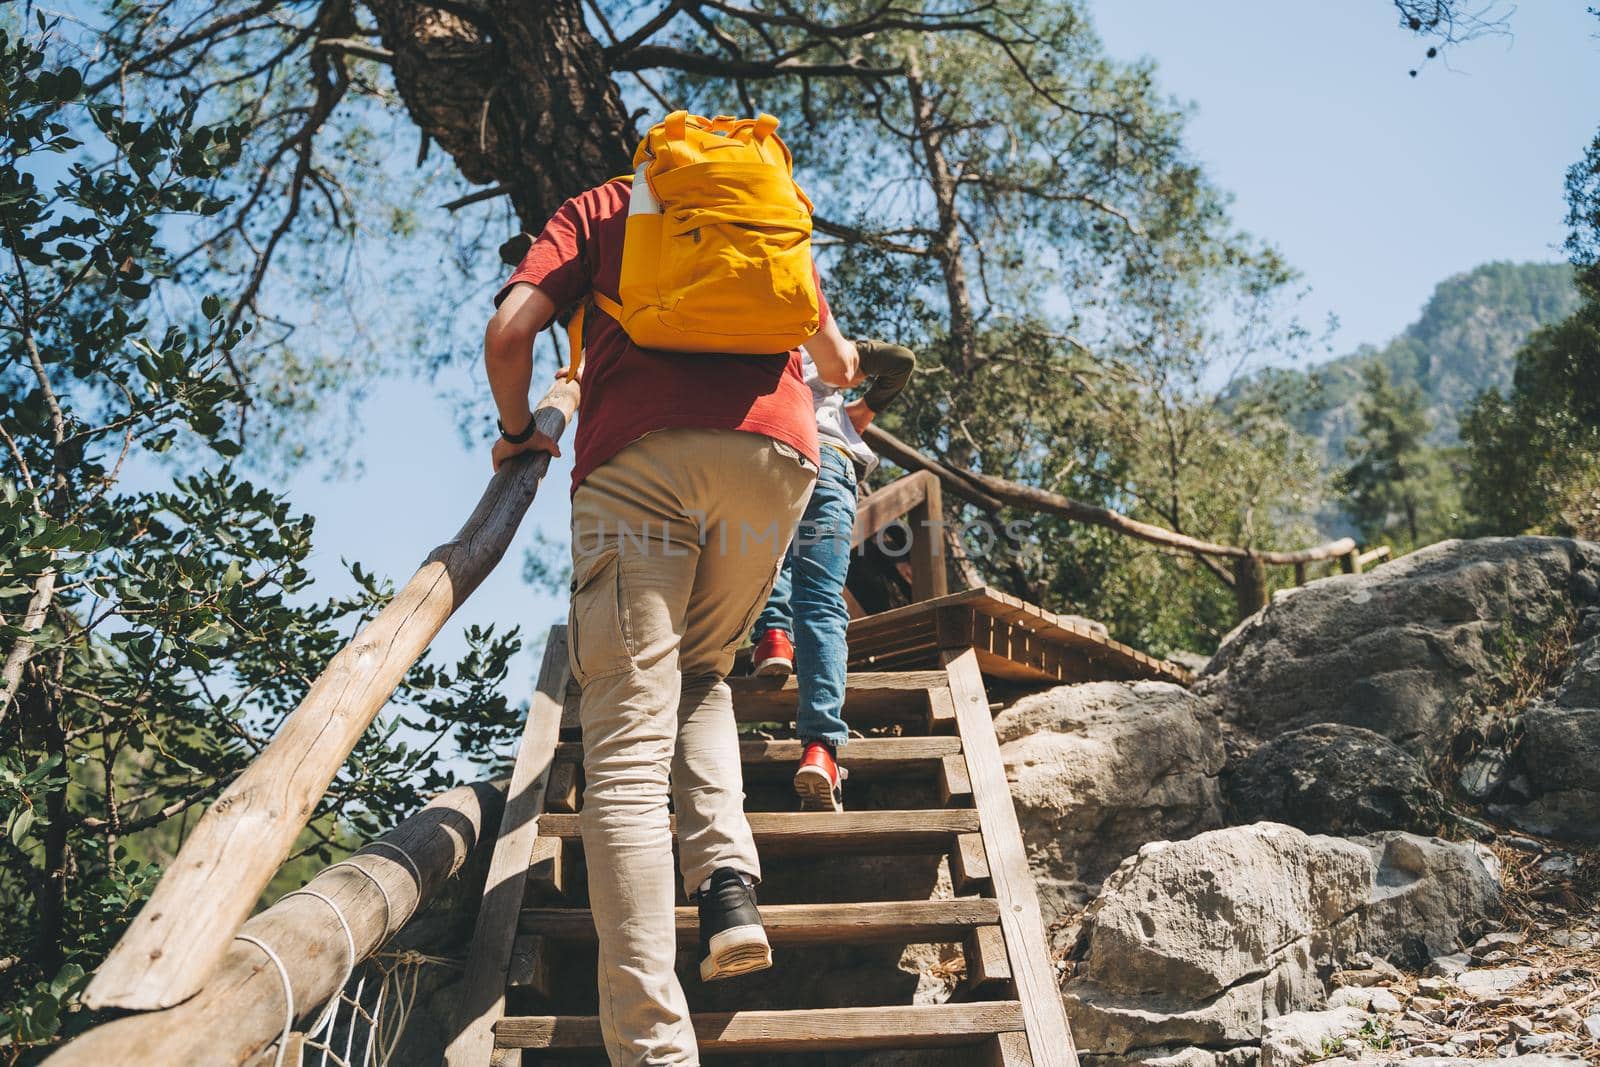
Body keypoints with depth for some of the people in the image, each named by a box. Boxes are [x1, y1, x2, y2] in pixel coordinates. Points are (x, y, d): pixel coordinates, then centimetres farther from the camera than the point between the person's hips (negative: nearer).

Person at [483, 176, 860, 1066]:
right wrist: (839, 366, 65)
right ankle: (729, 877, -1)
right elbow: (838, 362, 41)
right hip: (774, 449, 3)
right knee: (702, 674, 23)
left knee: (628, 745, -6)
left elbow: (510, 331, 9)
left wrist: (520, 432, 27)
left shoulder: (601, 207, 26)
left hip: (637, 454, -2)